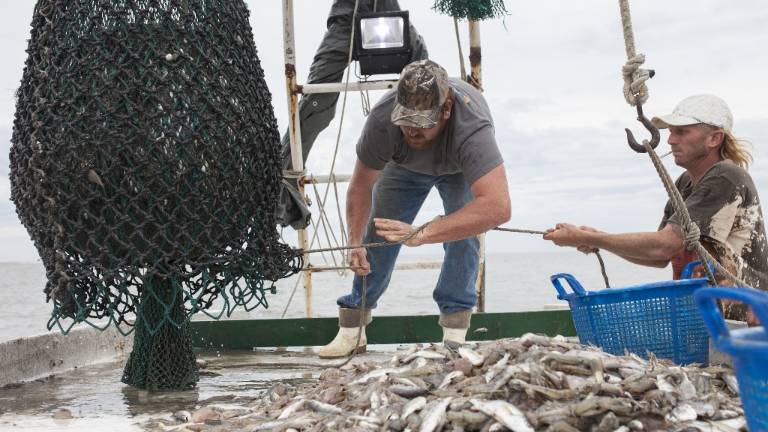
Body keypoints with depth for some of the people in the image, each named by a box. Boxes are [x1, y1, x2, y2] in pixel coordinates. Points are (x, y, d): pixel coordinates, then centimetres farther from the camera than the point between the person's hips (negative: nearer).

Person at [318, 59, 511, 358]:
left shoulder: (472, 127, -48)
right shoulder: (382, 118, -39)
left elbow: (498, 207, -60)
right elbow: (361, 185, -22)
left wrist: (420, 235, -65)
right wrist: (355, 243, -32)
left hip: (459, 169, -2)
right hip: (406, 165, 2)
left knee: (463, 231, -23)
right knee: (377, 231, -4)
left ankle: (454, 334, -13)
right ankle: (352, 330, 8)